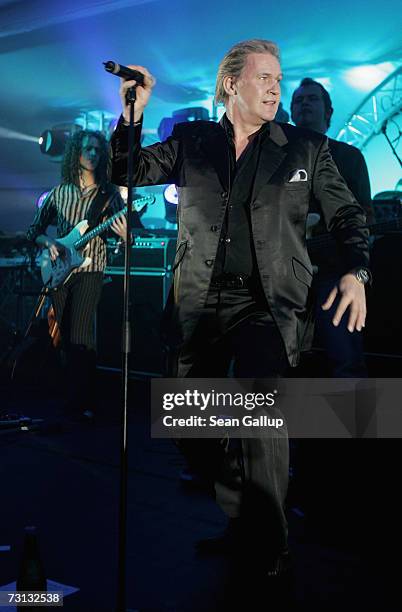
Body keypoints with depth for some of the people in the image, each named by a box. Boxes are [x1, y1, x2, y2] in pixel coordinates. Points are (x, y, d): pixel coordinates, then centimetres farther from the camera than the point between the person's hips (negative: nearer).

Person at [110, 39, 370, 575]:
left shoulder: (306, 148, 8)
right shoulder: (191, 142, 10)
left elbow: (347, 214, 10)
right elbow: (126, 174, 11)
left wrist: (355, 271, -6)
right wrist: (133, 113, -3)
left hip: (266, 303, -3)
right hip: (200, 300, 3)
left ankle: (268, 539, -2)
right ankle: (235, 522, 29)